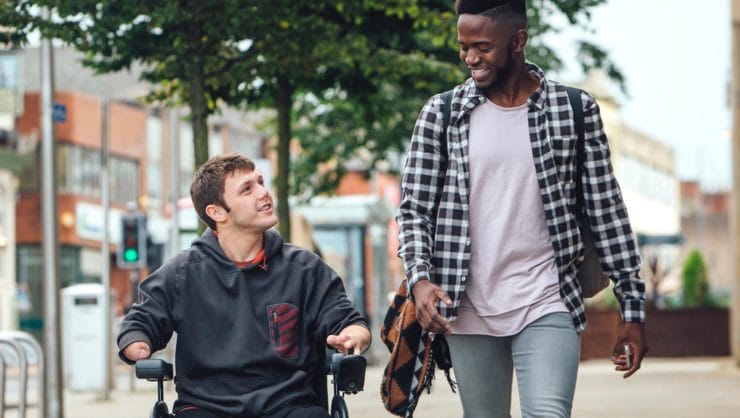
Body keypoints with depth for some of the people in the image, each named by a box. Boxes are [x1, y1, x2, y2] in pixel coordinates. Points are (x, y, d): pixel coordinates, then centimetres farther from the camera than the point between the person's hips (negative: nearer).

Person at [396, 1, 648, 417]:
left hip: (546, 304, -2)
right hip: (470, 309, 2)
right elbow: (414, 208, 4)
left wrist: (633, 308, 2)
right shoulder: (442, 114, 4)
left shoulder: (575, 110, 2)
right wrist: (421, 278, -15)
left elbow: (607, 212, 4)